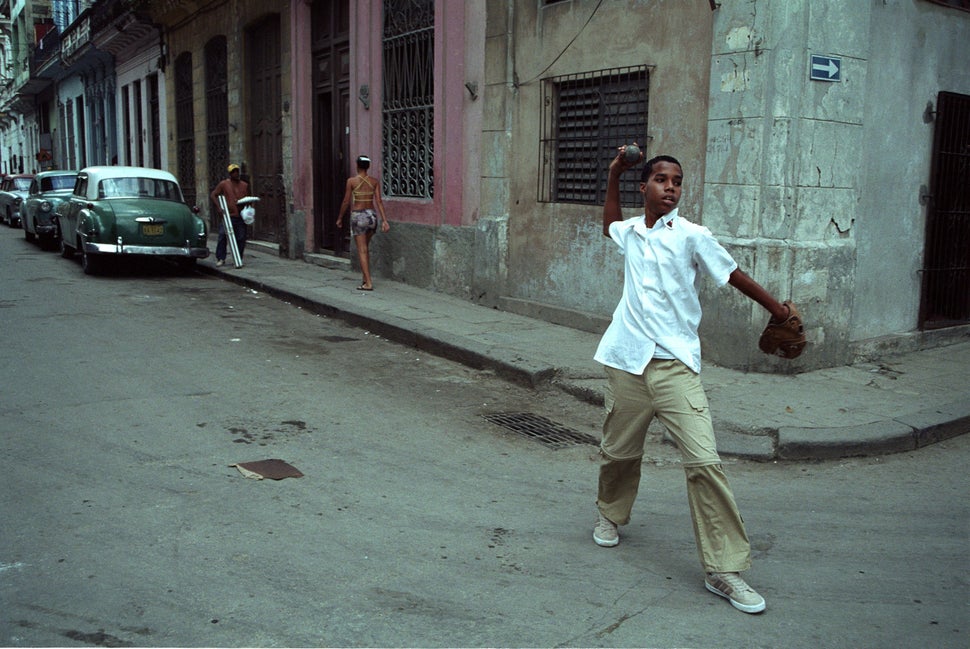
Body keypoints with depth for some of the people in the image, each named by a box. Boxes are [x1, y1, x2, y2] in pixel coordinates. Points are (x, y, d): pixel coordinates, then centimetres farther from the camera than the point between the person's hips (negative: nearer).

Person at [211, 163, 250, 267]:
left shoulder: (245, 185, 14)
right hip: (227, 215, -3)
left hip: (240, 216, 3)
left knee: (241, 238, 2)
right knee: (223, 236, -7)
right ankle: (220, 259, 0)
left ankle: (239, 259, 13)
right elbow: (212, 195, 5)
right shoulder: (223, 184, 5)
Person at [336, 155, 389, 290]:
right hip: (372, 215, 4)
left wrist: (340, 218, 8)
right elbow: (379, 201, -4)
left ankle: (368, 283, -8)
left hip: (358, 216, -4)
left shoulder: (352, 181, -6)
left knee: (362, 250, -3)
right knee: (366, 247, 21)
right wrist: (384, 220, -6)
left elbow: (346, 202, -4)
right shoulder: (374, 181, 2)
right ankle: (365, 277, 25)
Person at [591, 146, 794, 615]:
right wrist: (613, 176, 26)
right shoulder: (630, 233, 11)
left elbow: (734, 276, 8)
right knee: (618, 451, 15)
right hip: (627, 362, 4)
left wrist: (778, 310, 14)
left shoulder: (691, 236, -2)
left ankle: (724, 569, -5)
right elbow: (608, 225, 35)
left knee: (704, 461, -13)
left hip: (675, 365, -4)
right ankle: (611, 515, 45)